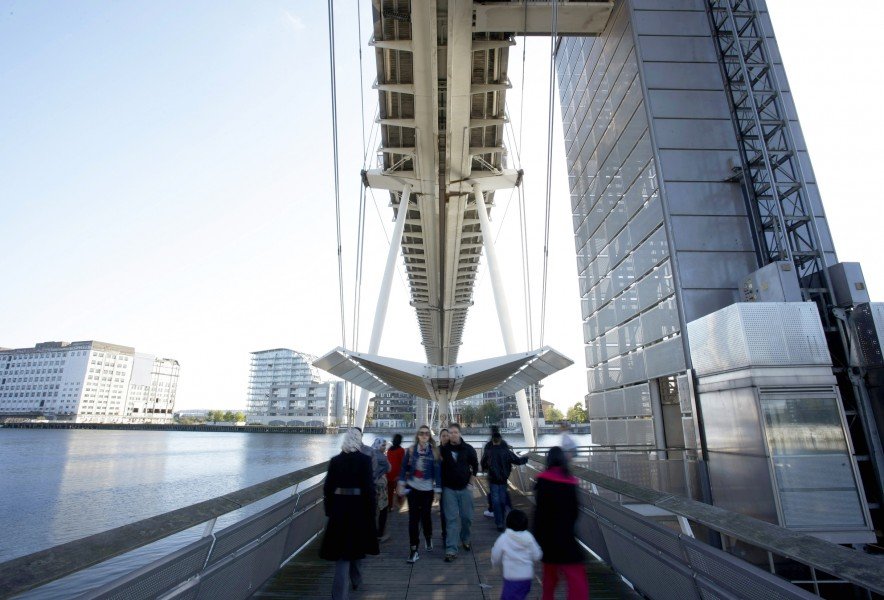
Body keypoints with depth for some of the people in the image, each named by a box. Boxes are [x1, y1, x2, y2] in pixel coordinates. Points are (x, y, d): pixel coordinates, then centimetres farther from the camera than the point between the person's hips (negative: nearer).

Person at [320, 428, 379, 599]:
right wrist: (371, 512, -5)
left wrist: (329, 509, 11)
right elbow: (368, 487, -13)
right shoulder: (364, 460, -11)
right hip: (358, 506, -2)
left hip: (339, 507, 2)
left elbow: (328, 487, 1)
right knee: (354, 544, 19)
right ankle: (355, 579, 39)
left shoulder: (335, 460, -1)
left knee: (341, 546, 10)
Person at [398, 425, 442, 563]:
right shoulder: (411, 450, -3)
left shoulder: (434, 451, -6)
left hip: (427, 489, 0)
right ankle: (413, 549, 10)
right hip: (412, 488, 1)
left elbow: (437, 470, -6)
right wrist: (401, 484, 1)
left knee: (425, 516, 10)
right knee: (413, 518, 0)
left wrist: (437, 488, -7)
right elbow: (404, 467, 3)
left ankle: (428, 538, 41)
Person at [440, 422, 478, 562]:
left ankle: (465, 539, 37)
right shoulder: (443, 450, -6)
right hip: (449, 489, -1)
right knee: (452, 519, -1)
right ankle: (451, 550, 4)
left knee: (466, 517, 10)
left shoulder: (468, 449, -5)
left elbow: (475, 466, 6)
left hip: (465, 488, 1)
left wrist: (470, 483, 2)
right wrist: (441, 485, -2)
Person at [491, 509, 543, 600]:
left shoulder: (503, 539, -13)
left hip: (511, 577, -5)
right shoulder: (529, 537, -7)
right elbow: (537, 556, -1)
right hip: (527, 576, 5)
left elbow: (495, 559, -3)